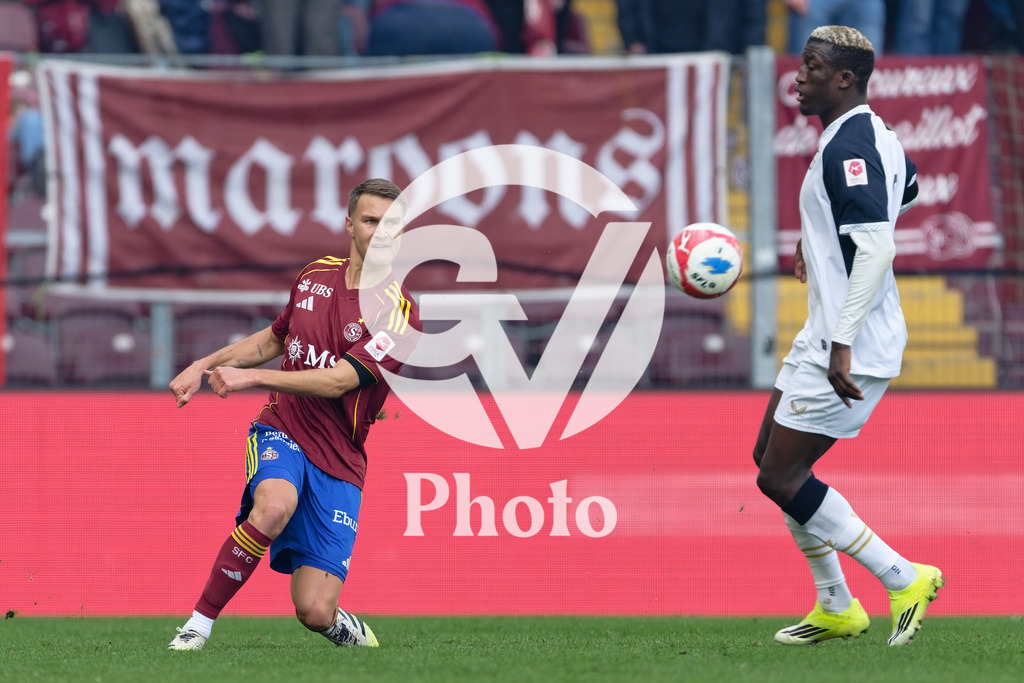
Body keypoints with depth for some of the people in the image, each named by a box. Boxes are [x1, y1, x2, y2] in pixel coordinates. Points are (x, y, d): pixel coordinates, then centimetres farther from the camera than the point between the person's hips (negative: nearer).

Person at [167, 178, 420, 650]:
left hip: (338, 461, -2)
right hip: (282, 430, 2)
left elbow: (337, 382, -20)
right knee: (274, 505, -36)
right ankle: (197, 628, -25)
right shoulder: (315, 276, 6)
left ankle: (350, 633, 28)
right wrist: (205, 365, 17)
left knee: (316, 611, -11)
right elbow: (274, 340, 25)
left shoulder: (397, 312, -10)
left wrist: (252, 377, -23)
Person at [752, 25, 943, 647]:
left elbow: (877, 246, -28)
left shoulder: (848, 146, -19)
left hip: (850, 349, -11)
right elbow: (907, 189, 35)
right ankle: (836, 609, 20)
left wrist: (843, 344, -30)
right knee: (771, 460, 15)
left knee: (780, 478, -6)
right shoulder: (872, 135, 12)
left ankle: (904, 579, -2)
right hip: (828, 338, 11)